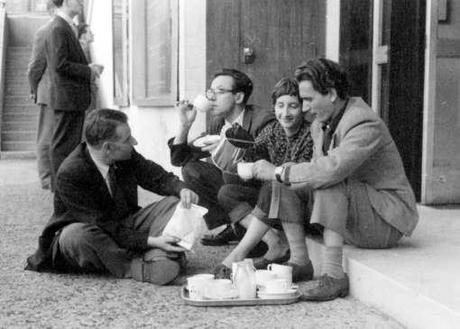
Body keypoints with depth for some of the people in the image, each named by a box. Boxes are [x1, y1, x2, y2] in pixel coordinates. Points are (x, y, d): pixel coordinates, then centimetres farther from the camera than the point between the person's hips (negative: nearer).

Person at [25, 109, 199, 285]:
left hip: (126, 224, 6)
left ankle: (158, 257, -34)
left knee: (176, 202, -12)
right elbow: (102, 225, -28)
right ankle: (136, 268, -31)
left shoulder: (126, 156, -9)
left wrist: (181, 189, -21)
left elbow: (158, 177, 3)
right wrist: (150, 241, -33)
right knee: (76, 235, -41)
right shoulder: (70, 173, -27)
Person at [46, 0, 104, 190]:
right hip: (67, 98, -10)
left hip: (74, 99, 10)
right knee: (63, 144, -4)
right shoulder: (58, 29, -14)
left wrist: (89, 69, 7)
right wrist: (88, 71, -13)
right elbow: (60, 65, -21)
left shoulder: (67, 28, 17)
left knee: (73, 143, 15)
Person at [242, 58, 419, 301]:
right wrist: (280, 174, -12)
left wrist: (279, 172, -29)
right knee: (286, 185, -6)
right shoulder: (320, 125, 6)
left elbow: (331, 169, -39)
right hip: (351, 211, 8)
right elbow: (316, 170, 7)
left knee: (329, 184, -33)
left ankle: (333, 275, -34)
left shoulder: (365, 125, -23)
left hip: (386, 220, -8)